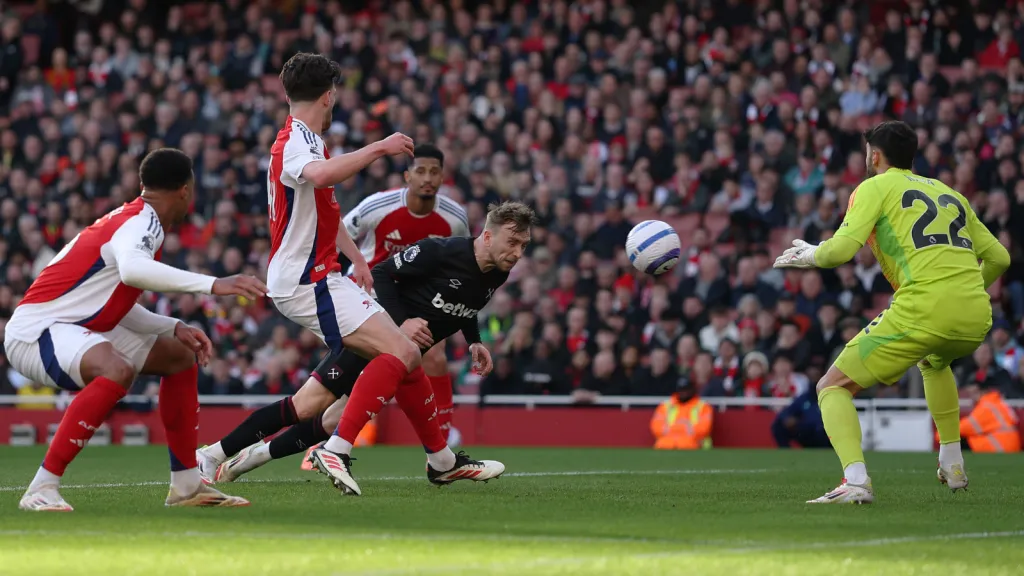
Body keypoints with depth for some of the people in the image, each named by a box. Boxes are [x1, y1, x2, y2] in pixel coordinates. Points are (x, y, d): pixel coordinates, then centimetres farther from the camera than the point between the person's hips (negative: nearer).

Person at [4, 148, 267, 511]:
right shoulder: (142, 222, -17)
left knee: (180, 357, 16)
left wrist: (175, 328, 11)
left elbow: (117, 304, 21)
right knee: (117, 370, -37)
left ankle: (187, 486, 21)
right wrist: (212, 285, -42)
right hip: (35, 331, -11)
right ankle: (41, 491, -32)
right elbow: (132, 270, -42)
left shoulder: (136, 219, 12)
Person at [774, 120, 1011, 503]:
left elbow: (841, 249, -5)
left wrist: (810, 256, 16)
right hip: (976, 317, 6)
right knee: (935, 362, 42)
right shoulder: (950, 193, 26)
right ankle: (953, 465, 35)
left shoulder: (876, 187, 9)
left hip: (922, 310, -6)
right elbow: (998, 257, 26)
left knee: (833, 387, 5)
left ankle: (856, 479, -19)